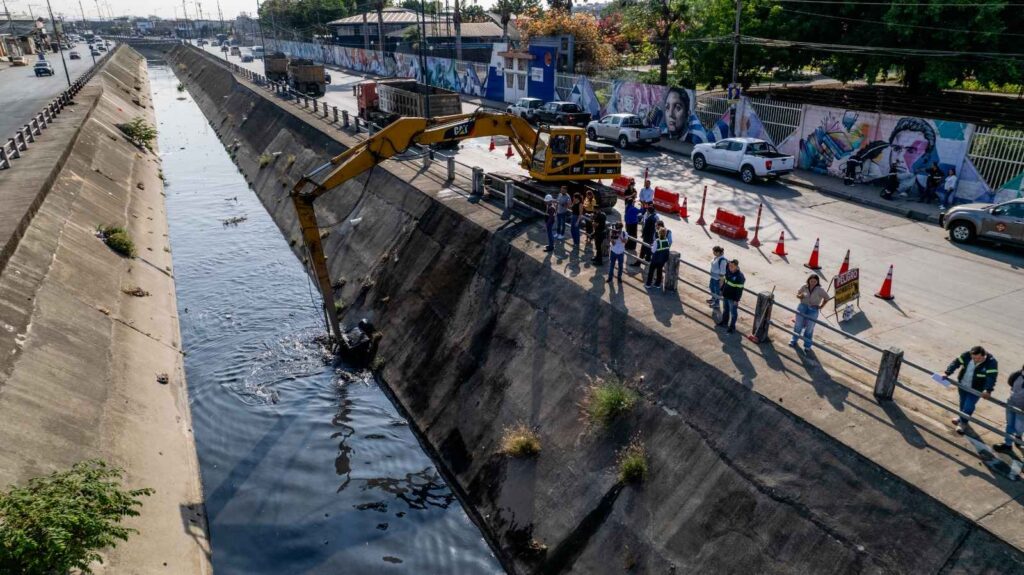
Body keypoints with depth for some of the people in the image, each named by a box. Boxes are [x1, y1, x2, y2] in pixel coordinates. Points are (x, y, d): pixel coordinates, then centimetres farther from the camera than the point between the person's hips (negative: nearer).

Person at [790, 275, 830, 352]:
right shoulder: (804, 287, -6)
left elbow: (826, 298, 2)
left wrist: (821, 306, -2)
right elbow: (797, 294, 6)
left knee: (809, 328, 7)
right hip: (802, 307, 2)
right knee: (798, 325, 13)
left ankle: (807, 345, 21)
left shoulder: (820, 290, -11)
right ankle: (794, 340, 34)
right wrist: (799, 296, -17)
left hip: (813, 310, -2)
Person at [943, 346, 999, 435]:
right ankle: (962, 417, 48)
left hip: (976, 389, -4)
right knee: (963, 402, 23)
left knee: (969, 406, -4)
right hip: (962, 385, 4)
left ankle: (962, 423, 19)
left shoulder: (991, 362, -26)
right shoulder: (967, 355, -17)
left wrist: (988, 390, -42)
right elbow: (956, 362, -9)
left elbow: (991, 377, -32)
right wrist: (947, 373, -21)